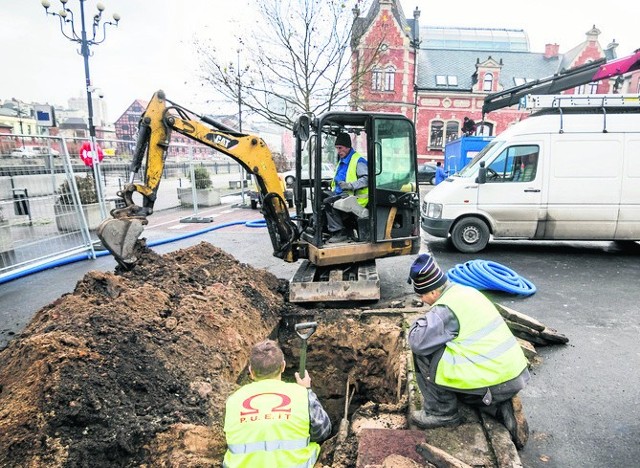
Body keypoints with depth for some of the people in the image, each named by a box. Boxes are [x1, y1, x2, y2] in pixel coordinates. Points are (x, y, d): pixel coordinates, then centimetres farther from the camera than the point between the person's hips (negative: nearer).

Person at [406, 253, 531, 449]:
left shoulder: (446, 307, -19)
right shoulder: (466, 291, 8)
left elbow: (417, 341, -23)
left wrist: (421, 321, -3)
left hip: (494, 381, -9)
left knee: (423, 353, -8)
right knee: (458, 385, 34)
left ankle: (441, 412, 5)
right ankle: (503, 407, 12)